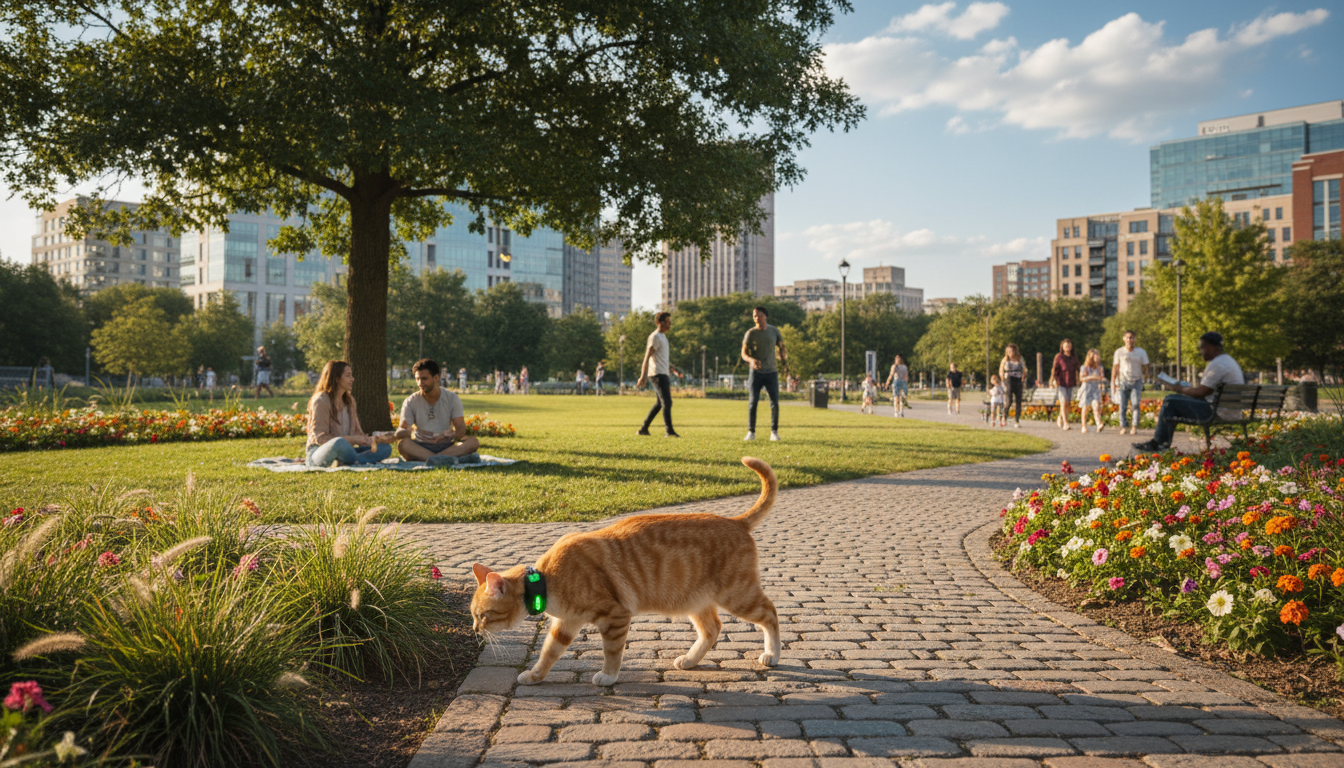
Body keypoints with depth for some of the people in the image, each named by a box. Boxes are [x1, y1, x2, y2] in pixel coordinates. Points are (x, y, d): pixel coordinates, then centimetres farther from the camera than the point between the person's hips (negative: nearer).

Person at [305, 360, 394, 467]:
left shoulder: (349, 400, 16)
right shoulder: (321, 401, -9)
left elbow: (357, 432, 12)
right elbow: (320, 438, -16)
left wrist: (370, 439, -10)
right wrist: (353, 439, -21)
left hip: (342, 453, 8)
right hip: (319, 452, -8)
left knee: (386, 447, -9)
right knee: (339, 442, -43)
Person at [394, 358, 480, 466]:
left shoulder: (452, 399, 5)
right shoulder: (410, 402, 4)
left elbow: (461, 428, -5)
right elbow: (399, 432, -6)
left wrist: (453, 433, -31)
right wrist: (410, 432, -32)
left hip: (446, 447, 0)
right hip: (420, 448, 0)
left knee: (473, 441, -26)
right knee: (402, 443, -34)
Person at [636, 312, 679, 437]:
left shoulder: (662, 336, 19)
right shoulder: (655, 337, -11)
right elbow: (647, 357, -18)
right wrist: (643, 376, -24)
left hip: (663, 374, 10)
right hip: (658, 374, -10)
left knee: (660, 403, 13)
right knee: (667, 402, -13)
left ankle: (643, 429, 17)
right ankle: (669, 431, -15)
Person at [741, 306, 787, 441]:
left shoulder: (774, 331, 5)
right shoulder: (750, 333, -2)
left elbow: (781, 347, 18)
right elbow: (744, 353, -6)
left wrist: (784, 357, 0)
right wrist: (751, 360, -26)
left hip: (771, 372, 1)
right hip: (756, 373, -1)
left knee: (775, 402, -4)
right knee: (752, 402, -6)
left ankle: (774, 432, 5)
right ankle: (751, 432, 1)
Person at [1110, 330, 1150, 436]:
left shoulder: (1141, 352, 4)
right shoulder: (1119, 352, 3)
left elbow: (1145, 367, 8)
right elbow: (1115, 368, 7)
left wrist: (1145, 381, 1)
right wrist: (1113, 383, 3)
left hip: (1136, 381, 0)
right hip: (1123, 381, 0)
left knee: (1135, 404, -11)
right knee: (1122, 405, -4)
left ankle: (1135, 427, -9)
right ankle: (1124, 426, 5)